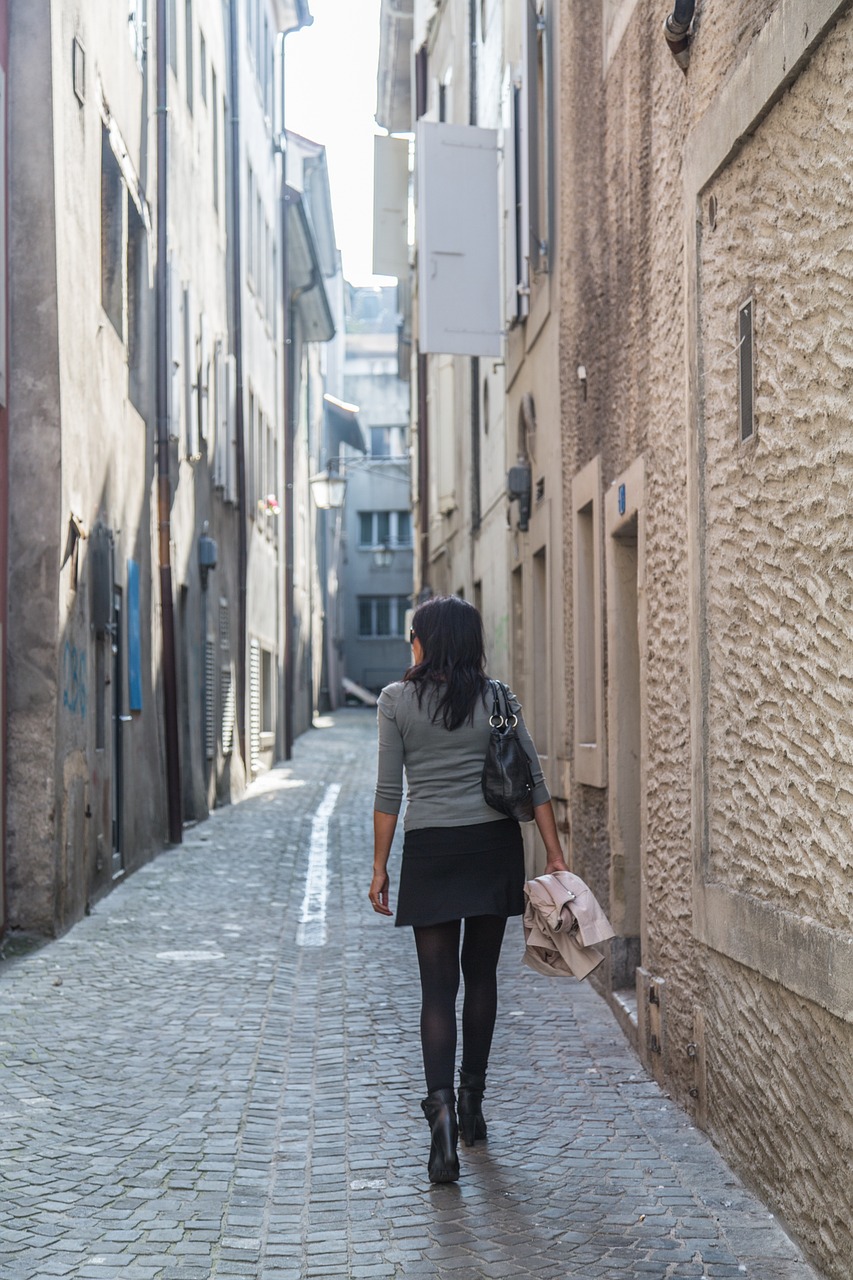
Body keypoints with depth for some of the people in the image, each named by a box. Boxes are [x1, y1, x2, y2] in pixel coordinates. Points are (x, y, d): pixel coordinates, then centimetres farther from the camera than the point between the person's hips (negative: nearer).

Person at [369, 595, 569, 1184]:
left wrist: (380, 867, 2)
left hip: (430, 849, -2)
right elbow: (533, 782, 0)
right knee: (481, 974, 15)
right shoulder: (498, 699, 2)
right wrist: (556, 857, 4)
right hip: (494, 846, 2)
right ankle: (473, 1101, 23)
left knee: (438, 984, 0)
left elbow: (389, 792, -4)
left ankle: (442, 1105, -18)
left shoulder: (398, 700, -4)